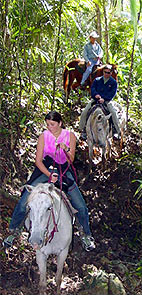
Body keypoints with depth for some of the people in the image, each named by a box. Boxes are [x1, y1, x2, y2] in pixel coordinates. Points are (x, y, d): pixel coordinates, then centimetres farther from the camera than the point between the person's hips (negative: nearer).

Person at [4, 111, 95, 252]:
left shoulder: (70, 136, -4)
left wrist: (66, 149, -22)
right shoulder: (44, 136, -6)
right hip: (45, 170, 0)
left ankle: (86, 236, 17)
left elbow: (71, 160, -2)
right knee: (23, 204, -10)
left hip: (64, 172, 1)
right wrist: (49, 175, -20)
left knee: (81, 207, -7)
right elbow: (38, 160, -7)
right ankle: (13, 231, 13)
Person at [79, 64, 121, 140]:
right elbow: (92, 88, 3)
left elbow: (112, 93, -7)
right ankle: (83, 129, 5)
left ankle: (117, 132, -13)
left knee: (113, 113, -25)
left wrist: (104, 99, -21)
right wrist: (96, 94, -20)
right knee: (84, 112, -12)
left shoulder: (113, 82, 3)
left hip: (107, 101, -2)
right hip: (95, 99, 2)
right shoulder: (97, 80, 11)